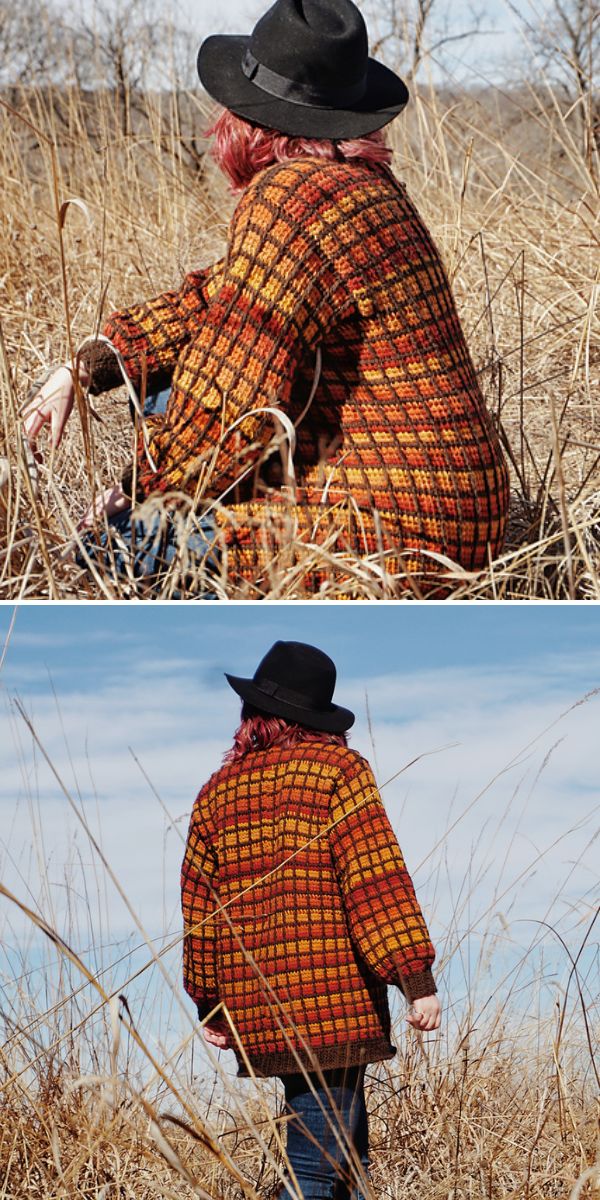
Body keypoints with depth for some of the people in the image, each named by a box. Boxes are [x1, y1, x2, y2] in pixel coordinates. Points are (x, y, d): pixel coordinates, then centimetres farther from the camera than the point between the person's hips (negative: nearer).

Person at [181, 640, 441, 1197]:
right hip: (335, 1002, -5)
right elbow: (377, 879, -11)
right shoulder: (339, 769, -3)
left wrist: (209, 1005, 23)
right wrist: (417, 978, -12)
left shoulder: (217, 790, 10)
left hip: (255, 1016, 5)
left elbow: (199, 908, 14)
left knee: (346, 1151, 16)